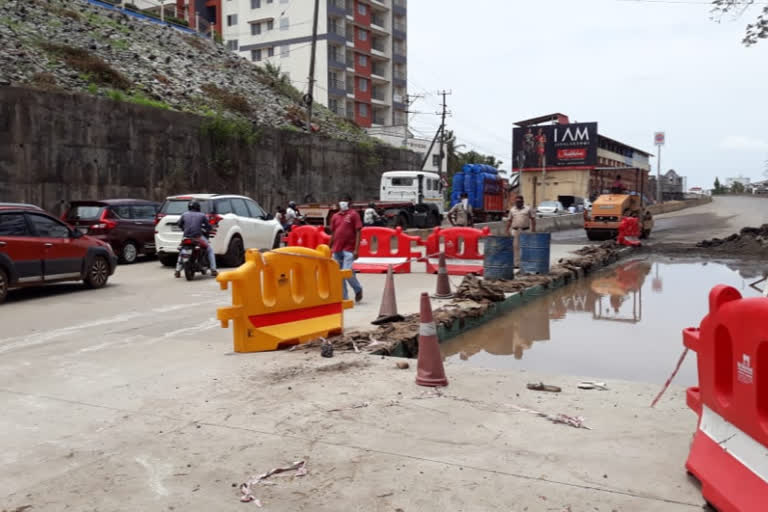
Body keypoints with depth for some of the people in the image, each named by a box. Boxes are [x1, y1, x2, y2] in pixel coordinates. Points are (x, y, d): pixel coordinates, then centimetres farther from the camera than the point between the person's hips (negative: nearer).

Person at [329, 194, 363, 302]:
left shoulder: (353, 214, -1)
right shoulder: (335, 216, 13)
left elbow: (358, 232, -5)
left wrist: (356, 249, -13)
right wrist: (330, 248, 15)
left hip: (349, 249, -5)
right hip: (337, 250, 5)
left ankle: (358, 289, 13)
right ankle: (344, 297, 13)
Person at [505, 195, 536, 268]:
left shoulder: (528, 209, 6)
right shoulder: (512, 210, 13)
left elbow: (533, 219, 4)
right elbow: (509, 220, 14)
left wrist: (533, 229, -3)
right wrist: (507, 230, 8)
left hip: (525, 231, -2)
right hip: (515, 231, 2)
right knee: (516, 247, 1)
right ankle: (516, 263, 5)